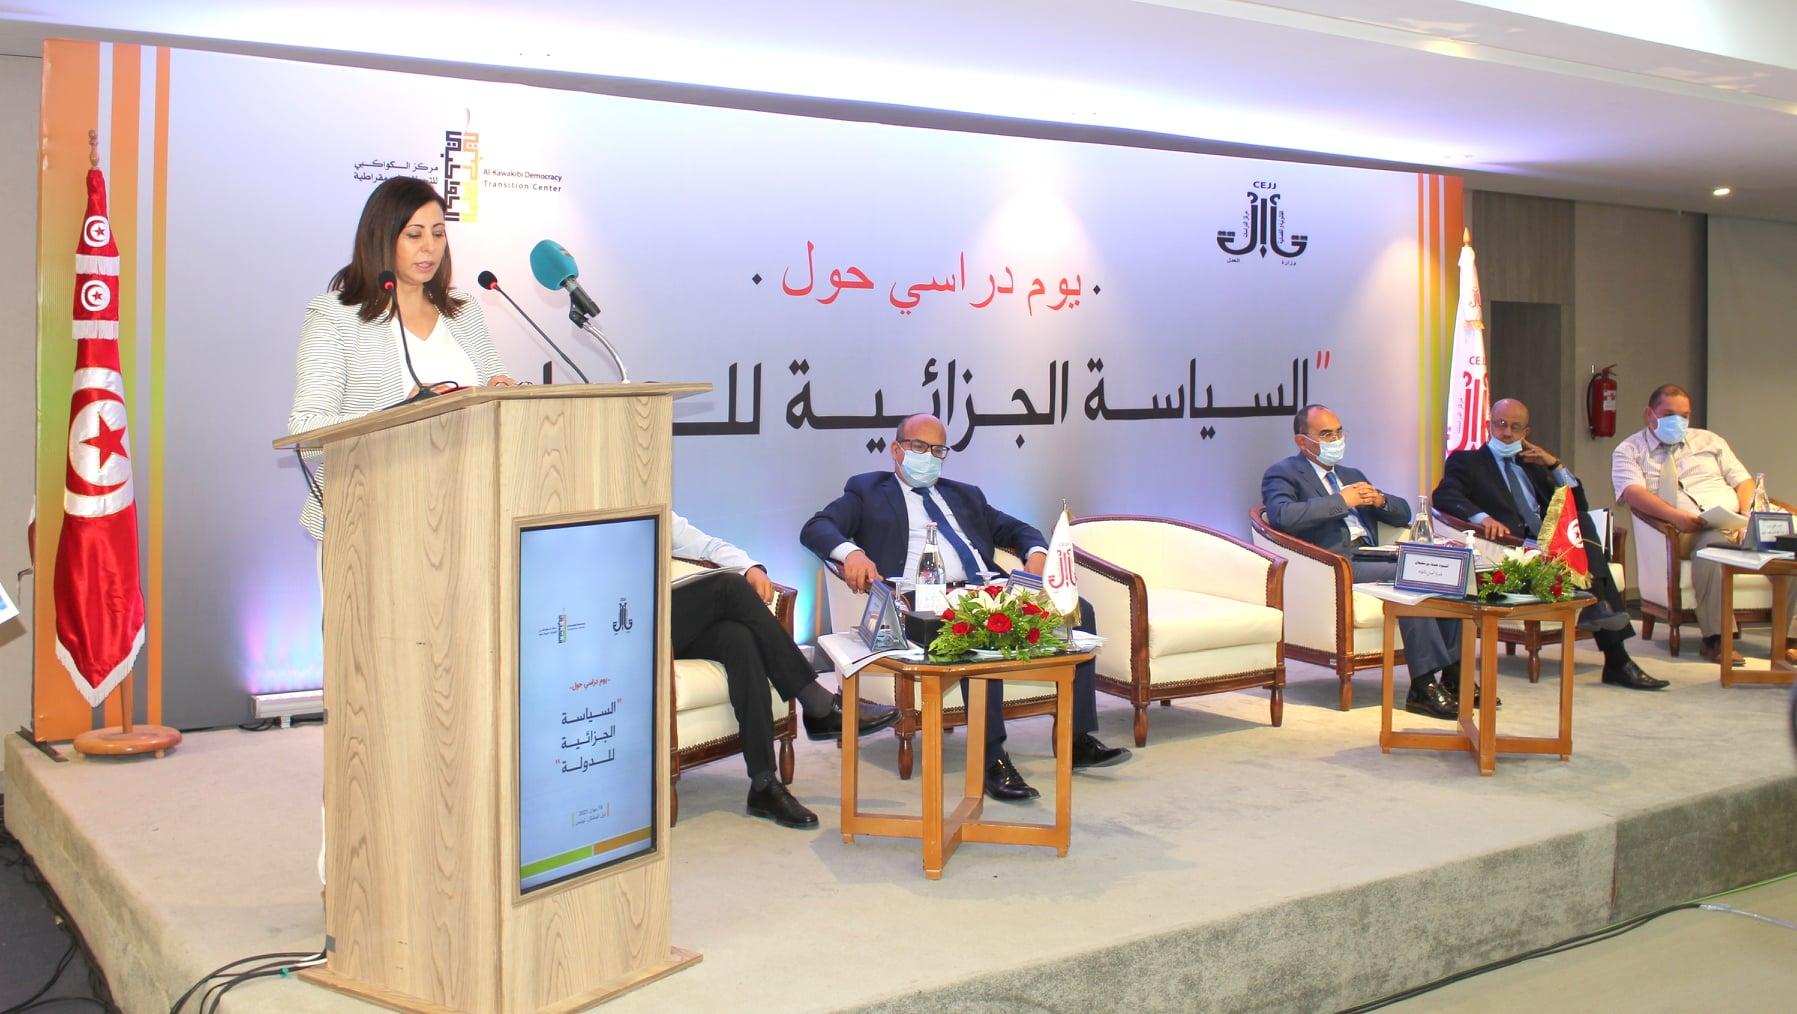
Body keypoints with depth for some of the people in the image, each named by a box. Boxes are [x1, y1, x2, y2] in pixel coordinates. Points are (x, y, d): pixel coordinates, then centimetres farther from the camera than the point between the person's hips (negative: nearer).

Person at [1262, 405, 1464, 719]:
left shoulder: (1352, 475, 29)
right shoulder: (1283, 474, 5)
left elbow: (1403, 514, 28)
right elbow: (1282, 516, -17)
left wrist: (1380, 500, 4)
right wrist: (1341, 500, -13)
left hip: (1371, 557, 7)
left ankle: (1453, 673, -14)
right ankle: (1424, 685, -27)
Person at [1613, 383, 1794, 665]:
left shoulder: (1709, 441, 24)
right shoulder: (1629, 451, 11)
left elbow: (1744, 482, 19)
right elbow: (1633, 493, -7)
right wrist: (1675, 516, -24)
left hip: (1736, 523, 5)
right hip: (1685, 532, -5)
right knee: (1712, 544, -40)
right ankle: (1716, 639, -35)